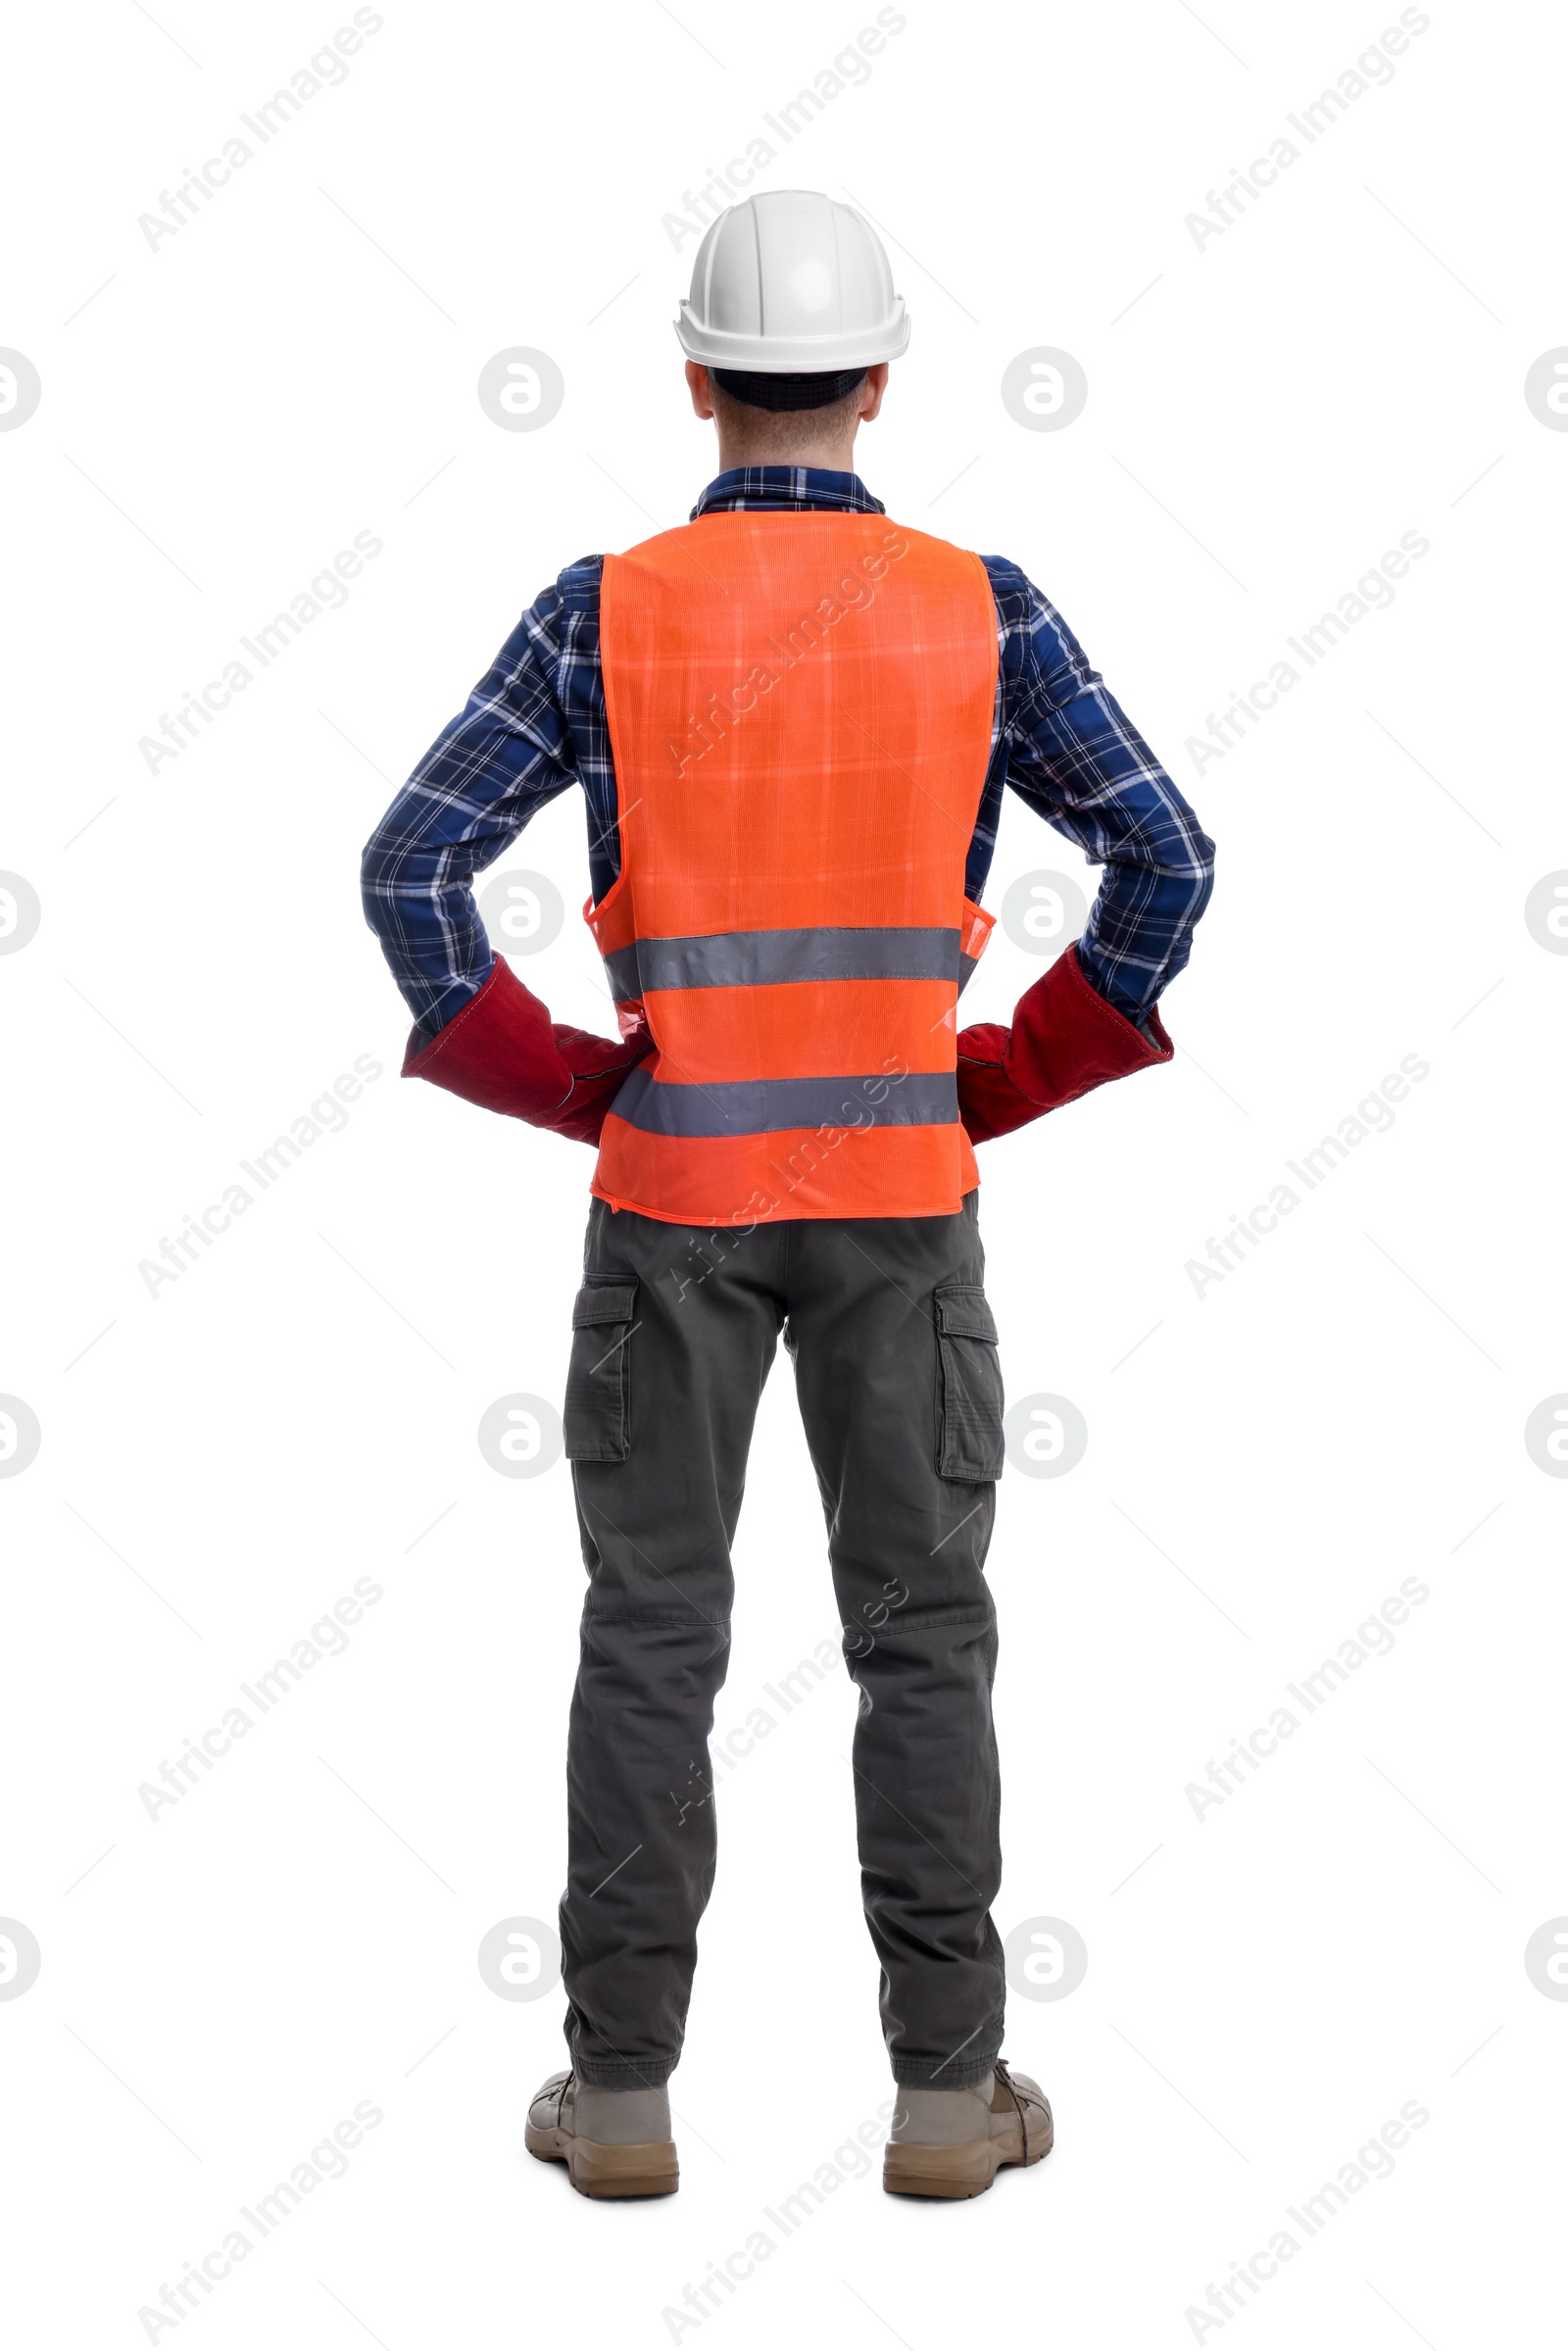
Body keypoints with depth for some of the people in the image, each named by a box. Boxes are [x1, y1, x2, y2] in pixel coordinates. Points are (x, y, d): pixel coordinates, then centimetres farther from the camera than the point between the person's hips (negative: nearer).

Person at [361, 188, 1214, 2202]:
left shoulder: (606, 611, -5)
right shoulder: (977, 608, -3)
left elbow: (411, 868, -10)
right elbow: (1163, 862, -7)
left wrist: (561, 1089, 0)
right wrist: (1005, 1082, 3)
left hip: (672, 1193, 0)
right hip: (897, 1192, 0)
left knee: (650, 1636, 8)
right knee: (923, 1633, 8)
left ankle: (623, 2090, 10)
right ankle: (945, 2089, 11)